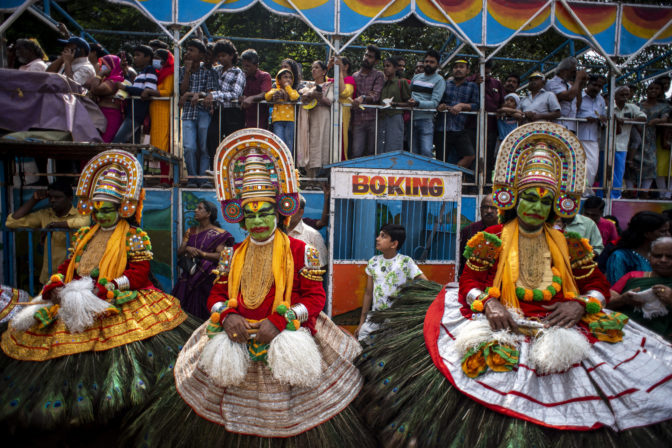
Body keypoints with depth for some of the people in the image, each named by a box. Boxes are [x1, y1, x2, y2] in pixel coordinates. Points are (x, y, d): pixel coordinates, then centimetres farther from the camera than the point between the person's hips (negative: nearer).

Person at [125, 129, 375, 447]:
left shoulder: (301, 252, -4)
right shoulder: (232, 255, 9)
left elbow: (316, 296, -7)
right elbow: (217, 294, 11)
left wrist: (280, 321, -20)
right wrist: (227, 316, -12)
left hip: (286, 339, -3)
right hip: (236, 342, 4)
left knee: (285, 421, 5)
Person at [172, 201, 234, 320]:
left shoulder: (218, 233, -3)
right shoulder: (190, 231, 13)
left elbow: (220, 256, -12)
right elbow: (179, 252, 9)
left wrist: (200, 253, -19)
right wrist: (187, 249, -12)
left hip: (206, 278, -5)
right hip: (188, 277, 5)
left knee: (201, 312, -4)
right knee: (184, 311, 3)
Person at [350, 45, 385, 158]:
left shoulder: (379, 75, 7)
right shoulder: (354, 75, 17)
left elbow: (376, 95, -8)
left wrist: (363, 97, -26)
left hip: (373, 119, -2)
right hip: (358, 120, 2)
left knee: (371, 152, 2)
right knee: (356, 153, -7)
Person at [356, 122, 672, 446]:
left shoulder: (569, 246, 11)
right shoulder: (491, 240, 4)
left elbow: (598, 287, 14)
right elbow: (469, 282, 2)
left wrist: (580, 304, -7)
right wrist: (487, 302, -18)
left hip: (558, 324, 3)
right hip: (503, 323, -2)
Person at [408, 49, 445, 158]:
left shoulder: (439, 80, 2)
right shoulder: (416, 77, 18)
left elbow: (434, 103, -10)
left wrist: (417, 103, -24)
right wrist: (409, 101, 5)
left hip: (426, 120, -5)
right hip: (411, 119, 5)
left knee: (426, 152, -15)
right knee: (413, 152, 5)